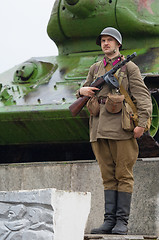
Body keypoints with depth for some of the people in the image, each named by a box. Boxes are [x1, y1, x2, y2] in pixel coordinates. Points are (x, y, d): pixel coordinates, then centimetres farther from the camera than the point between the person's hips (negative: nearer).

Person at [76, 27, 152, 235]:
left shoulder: (129, 67, 4)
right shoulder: (95, 69, 18)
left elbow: (143, 96, -3)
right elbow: (86, 91, 28)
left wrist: (141, 123, -14)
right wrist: (82, 91, 3)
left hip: (121, 127, -5)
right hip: (100, 128, 5)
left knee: (123, 175, -4)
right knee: (108, 176, 5)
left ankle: (122, 221, -4)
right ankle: (109, 220, 6)